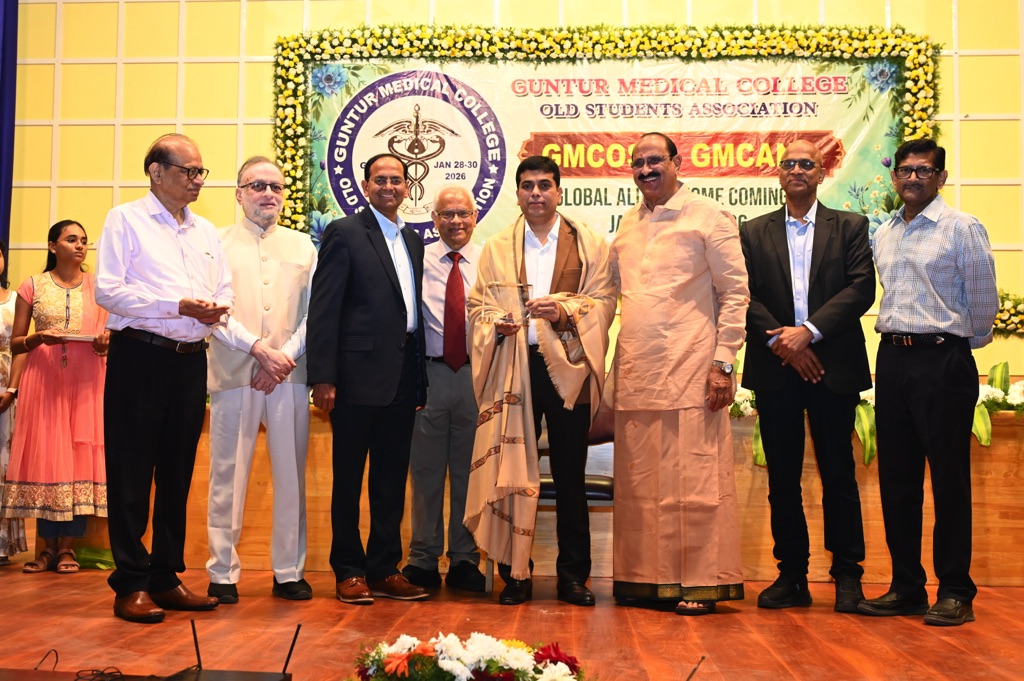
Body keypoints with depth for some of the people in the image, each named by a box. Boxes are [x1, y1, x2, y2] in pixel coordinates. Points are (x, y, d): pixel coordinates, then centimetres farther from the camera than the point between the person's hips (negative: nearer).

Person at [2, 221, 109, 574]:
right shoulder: (33, 286, 7)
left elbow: (114, 333, 11)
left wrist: (106, 342, -10)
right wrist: (39, 338, -13)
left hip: (86, 381, 0)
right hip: (44, 378, 0)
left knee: (80, 456, -2)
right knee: (44, 455, -1)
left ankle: (68, 546, 4)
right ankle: (48, 545, 8)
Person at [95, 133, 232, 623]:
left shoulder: (205, 231, 18)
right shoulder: (126, 220, 0)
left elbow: (224, 290, 21)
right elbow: (107, 290, -10)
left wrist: (218, 307, -4)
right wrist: (179, 306, -16)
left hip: (190, 360, 6)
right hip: (140, 357, -6)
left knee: (177, 472, 10)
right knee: (132, 473, -2)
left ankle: (166, 578, 19)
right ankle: (131, 585, 6)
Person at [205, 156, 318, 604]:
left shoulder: (302, 245, 15)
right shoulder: (217, 243, 8)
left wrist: (286, 355, -7)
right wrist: (258, 348, -13)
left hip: (290, 376, 2)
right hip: (234, 375, -2)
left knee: (291, 475, 4)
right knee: (228, 475, 1)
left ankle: (289, 571, 14)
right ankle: (222, 573, 11)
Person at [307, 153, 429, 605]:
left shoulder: (413, 241, 16)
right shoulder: (344, 233, -3)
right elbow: (323, 308, -9)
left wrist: (420, 377, 11)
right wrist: (322, 377, -16)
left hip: (403, 377, 6)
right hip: (358, 375, -6)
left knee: (392, 478, 11)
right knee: (349, 478, 4)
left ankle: (384, 569, 20)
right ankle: (349, 572, 14)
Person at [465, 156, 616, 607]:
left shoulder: (589, 245, 10)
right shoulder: (496, 248, 15)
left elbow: (603, 303, 2)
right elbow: (478, 306, 11)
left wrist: (565, 311, -16)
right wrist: (496, 323, -10)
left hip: (567, 368, -1)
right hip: (513, 368, 1)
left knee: (571, 475, 3)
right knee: (511, 472, -1)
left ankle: (573, 574, 12)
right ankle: (515, 573, 9)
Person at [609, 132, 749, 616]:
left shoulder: (709, 217, 1)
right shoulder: (627, 224, 17)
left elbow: (734, 292, -2)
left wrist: (724, 362, -9)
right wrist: (612, 365, 13)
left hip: (690, 372, -5)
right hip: (634, 374, 5)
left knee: (695, 480, -4)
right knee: (638, 481, 6)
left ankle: (702, 581, 5)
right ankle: (646, 576, 15)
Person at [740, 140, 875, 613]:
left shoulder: (850, 228, 9)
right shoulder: (753, 233, 12)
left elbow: (862, 288, -3)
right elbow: (745, 296, 2)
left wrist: (809, 331, -13)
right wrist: (780, 342, -11)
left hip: (833, 366, -1)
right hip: (775, 367, 1)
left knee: (838, 474, 2)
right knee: (782, 477, 5)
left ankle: (847, 575, 13)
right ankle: (791, 575, 14)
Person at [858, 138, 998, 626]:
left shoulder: (962, 228, -5)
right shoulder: (883, 236, 13)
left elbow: (983, 299, -3)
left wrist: (967, 342, 8)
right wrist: (897, 338, 15)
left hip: (941, 359, -6)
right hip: (892, 358, 6)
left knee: (949, 478, -1)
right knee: (895, 478, 9)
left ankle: (955, 592, 9)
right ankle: (906, 587, 19)